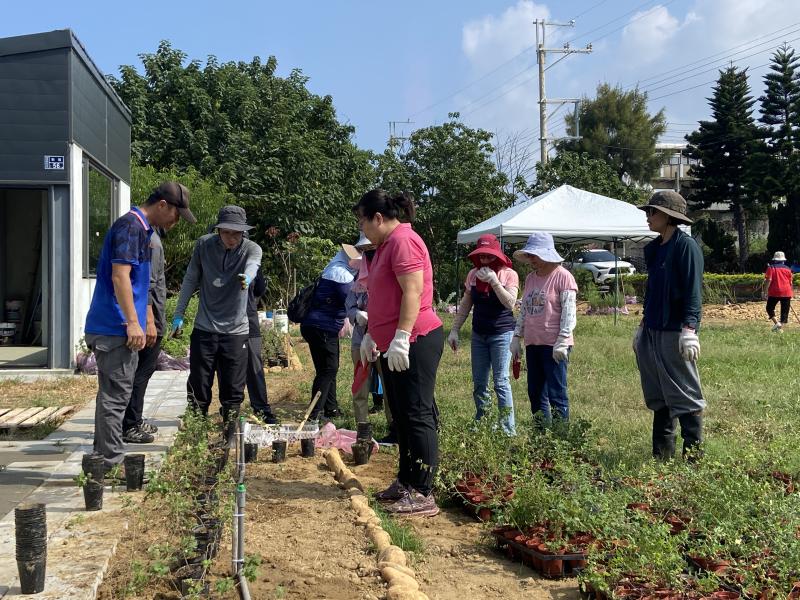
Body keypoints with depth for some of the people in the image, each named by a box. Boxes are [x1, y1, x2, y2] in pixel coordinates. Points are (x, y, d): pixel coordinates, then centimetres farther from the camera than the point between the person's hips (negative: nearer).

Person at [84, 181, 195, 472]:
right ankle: (111, 462, -1)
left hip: (117, 328, 10)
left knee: (113, 394, 14)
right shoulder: (131, 226, -13)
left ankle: (105, 458, 22)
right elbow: (119, 276, -22)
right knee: (115, 396, -6)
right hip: (116, 328, -10)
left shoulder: (141, 228, 18)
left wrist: (147, 323, 25)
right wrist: (133, 323, -23)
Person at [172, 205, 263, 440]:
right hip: (204, 329, 1)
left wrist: (247, 277, -55)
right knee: (198, 390, 5)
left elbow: (252, 265, -31)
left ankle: (229, 438, 16)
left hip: (236, 330, -1)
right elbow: (190, 279, 7)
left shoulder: (252, 249, -8)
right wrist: (179, 313, 7)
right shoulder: (204, 244, -2)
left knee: (233, 392, 4)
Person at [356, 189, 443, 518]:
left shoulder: (403, 241, -13)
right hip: (391, 346, 11)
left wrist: (400, 338, -26)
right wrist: (371, 335, 26)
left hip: (414, 342, -11)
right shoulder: (385, 244, 19)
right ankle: (405, 482, 24)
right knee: (402, 416, 15)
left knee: (417, 416, -8)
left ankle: (423, 494, -5)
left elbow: (413, 292, -22)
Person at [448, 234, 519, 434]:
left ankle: (508, 429, -4)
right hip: (479, 334, 5)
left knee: (501, 382, -8)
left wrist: (494, 281, -22)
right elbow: (465, 305, 13)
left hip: (501, 334, -5)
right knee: (478, 383, 9)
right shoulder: (473, 274, 7)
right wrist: (454, 330, 10)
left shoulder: (509, 274, -6)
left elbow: (510, 303, -17)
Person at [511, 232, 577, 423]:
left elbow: (568, 312, -12)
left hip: (554, 345, -8)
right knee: (535, 392, 11)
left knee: (556, 393, -5)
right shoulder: (530, 279, 15)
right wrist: (517, 338, 14)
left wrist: (562, 342, -17)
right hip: (532, 343, 8)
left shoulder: (562, 276, -7)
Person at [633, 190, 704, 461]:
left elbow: (693, 291, -15)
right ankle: (662, 453, 21)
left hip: (675, 332, -8)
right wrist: (643, 326, 21)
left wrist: (689, 329, -22)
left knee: (684, 394, -2)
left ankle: (693, 454, 6)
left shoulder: (686, 246, -10)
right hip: (653, 332, 8)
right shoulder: (653, 248, 14)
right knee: (658, 396, 12)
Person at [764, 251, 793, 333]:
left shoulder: (771, 268, 0)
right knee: (784, 311, 8)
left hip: (774, 292, -3)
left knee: (769, 308, 12)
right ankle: (781, 328, 2)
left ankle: (777, 323, -5)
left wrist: (766, 291, -9)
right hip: (786, 292, 3)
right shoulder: (787, 269, 10)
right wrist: (790, 295, 22)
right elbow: (790, 282, 12)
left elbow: (768, 280, -10)